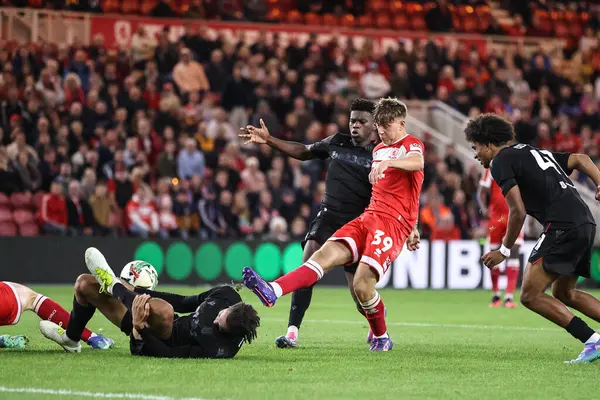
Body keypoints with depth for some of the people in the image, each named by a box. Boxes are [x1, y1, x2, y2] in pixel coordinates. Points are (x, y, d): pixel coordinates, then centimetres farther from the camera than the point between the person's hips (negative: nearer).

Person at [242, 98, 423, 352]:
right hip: (368, 216, 7)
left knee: (362, 285, -18)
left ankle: (382, 338, 5)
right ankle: (272, 292, -32)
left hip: (393, 223, -7)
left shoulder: (412, 144, -1)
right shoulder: (378, 150, 23)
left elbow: (417, 162, -27)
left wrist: (388, 162, -46)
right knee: (325, 255, -14)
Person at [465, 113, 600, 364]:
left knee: (530, 295, -7)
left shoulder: (501, 161, 0)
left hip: (562, 227, -9)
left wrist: (504, 251, 2)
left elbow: (518, 211, -8)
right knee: (563, 293, 23)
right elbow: (580, 159, 20)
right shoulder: (533, 152, 27)